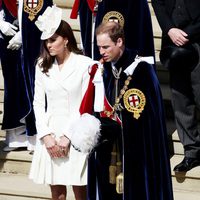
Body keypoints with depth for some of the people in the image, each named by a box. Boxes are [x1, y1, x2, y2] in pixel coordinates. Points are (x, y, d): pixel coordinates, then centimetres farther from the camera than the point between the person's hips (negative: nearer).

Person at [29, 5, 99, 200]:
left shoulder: (86, 65, -7)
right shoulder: (42, 66, 7)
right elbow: (38, 103, 6)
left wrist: (67, 136, -12)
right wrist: (46, 134, -6)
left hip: (75, 134, -4)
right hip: (50, 132, 4)